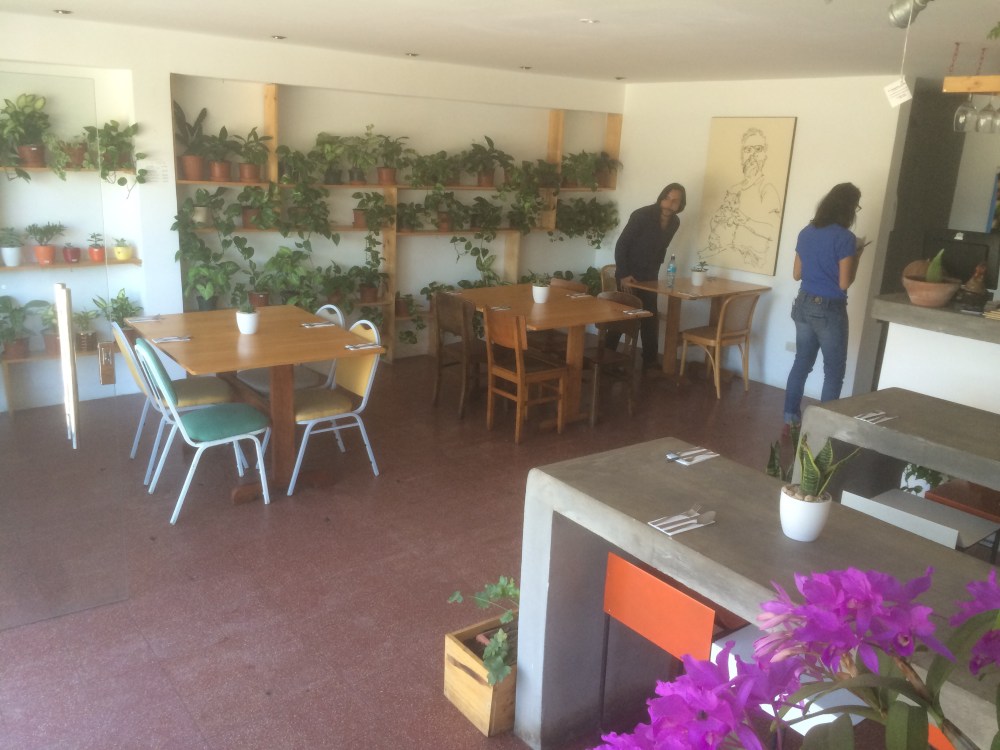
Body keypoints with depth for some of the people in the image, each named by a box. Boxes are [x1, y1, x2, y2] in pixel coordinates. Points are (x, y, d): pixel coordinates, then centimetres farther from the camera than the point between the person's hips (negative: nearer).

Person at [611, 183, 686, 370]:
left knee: (650, 319, 7)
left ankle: (650, 362, 15)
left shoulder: (674, 222, 1)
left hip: (649, 276, 6)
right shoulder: (642, 215, -19)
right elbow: (621, 245, -18)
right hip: (628, 275, -6)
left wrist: (654, 271, 12)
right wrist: (623, 274, -21)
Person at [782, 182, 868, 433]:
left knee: (802, 362, 15)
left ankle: (790, 419, 18)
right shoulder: (845, 238, -15)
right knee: (834, 370, 6)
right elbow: (844, 283, -14)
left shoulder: (806, 232, 5)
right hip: (830, 309, -6)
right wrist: (857, 254, -2)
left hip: (804, 304, 6)